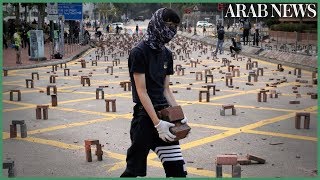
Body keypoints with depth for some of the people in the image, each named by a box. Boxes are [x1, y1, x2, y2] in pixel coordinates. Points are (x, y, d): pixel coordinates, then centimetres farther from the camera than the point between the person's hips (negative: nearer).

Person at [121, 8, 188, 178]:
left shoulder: (167, 54, 11)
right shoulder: (139, 52, -10)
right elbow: (141, 91, -14)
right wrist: (157, 123, -20)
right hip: (144, 115, -6)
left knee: (176, 167, 3)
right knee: (135, 169, 1)